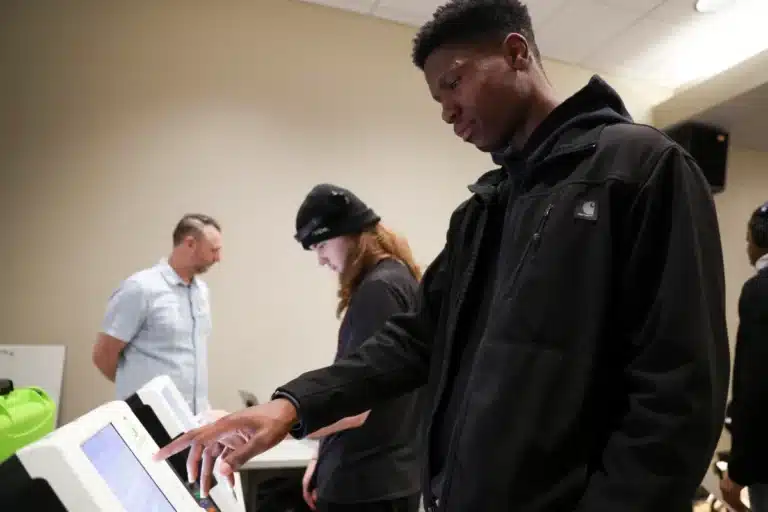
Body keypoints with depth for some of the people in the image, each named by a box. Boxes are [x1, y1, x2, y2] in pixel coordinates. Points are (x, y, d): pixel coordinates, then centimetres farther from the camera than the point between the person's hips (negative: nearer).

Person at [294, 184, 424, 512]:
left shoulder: (379, 289, -20)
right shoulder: (397, 279, 9)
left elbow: (354, 407, -22)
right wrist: (324, 461, 17)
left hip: (368, 481, -9)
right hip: (379, 474, 9)